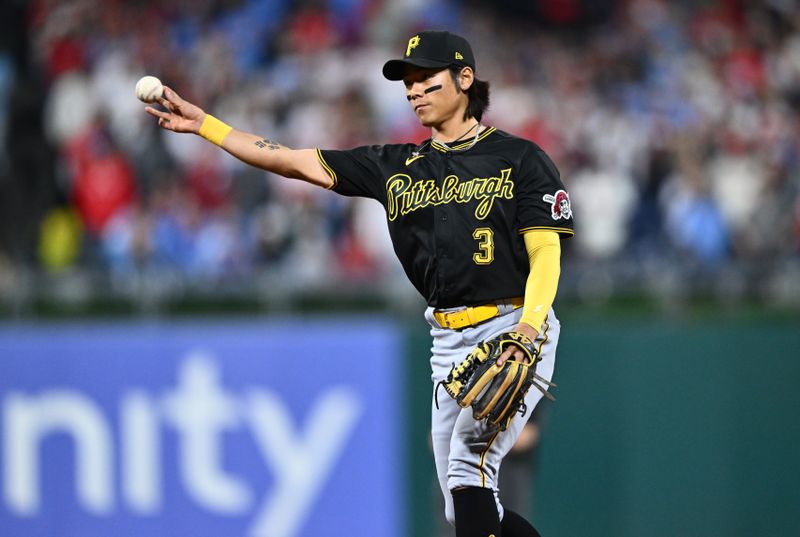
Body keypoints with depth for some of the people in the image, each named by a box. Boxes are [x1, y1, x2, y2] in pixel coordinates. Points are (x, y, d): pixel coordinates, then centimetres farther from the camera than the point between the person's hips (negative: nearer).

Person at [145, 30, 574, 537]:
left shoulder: (519, 158, -1)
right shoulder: (399, 167, 14)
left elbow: (545, 255, -7)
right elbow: (296, 162, 11)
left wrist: (527, 330, -24)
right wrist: (204, 125, 4)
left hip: (516, 331, -7)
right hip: (449, 342, 7)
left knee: (468, 463, -23)